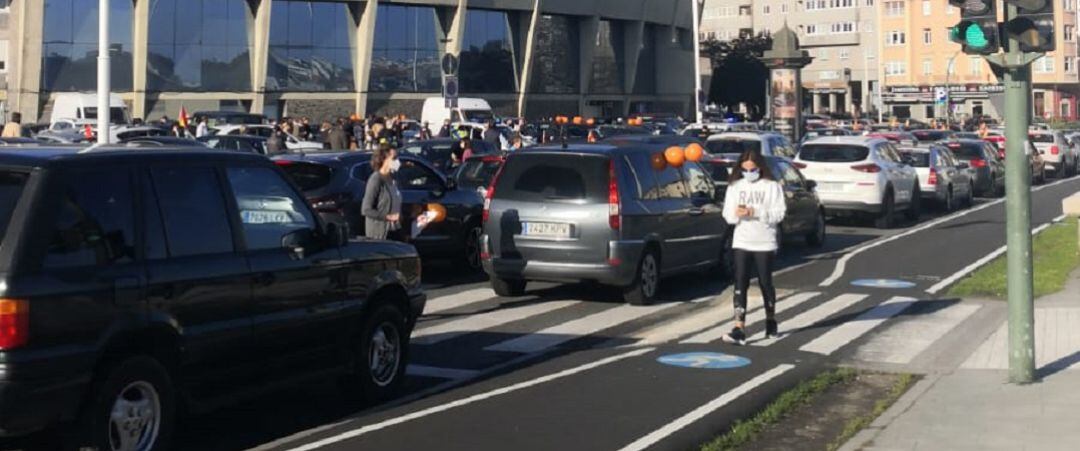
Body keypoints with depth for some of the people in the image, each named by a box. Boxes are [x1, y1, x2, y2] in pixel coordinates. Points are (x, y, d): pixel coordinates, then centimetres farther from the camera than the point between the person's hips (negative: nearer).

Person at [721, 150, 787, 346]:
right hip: (741, 242, 2)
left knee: (765, 283, 9)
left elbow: (779, 213, -9)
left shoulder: (771, 186, -2)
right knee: (740, 284, -7)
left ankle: (771, 320, 33)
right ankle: (739, 329, -13)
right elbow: (727, 214, 7)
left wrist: (756, 212, -21)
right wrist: (736, 214, -16)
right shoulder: (735, 186, 8)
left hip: (764, 243, -2)